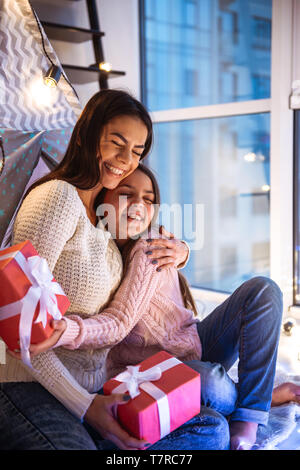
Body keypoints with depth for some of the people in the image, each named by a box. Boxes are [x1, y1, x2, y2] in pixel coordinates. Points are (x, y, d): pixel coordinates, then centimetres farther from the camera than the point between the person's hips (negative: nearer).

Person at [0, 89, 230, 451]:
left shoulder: (102, 212, 14)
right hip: (34, 390, -8)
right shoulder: (58, 196, -12)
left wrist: (180, 252, 6)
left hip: (94, 389, 8)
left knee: (211, 428, -9)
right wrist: (83, 406, -18)